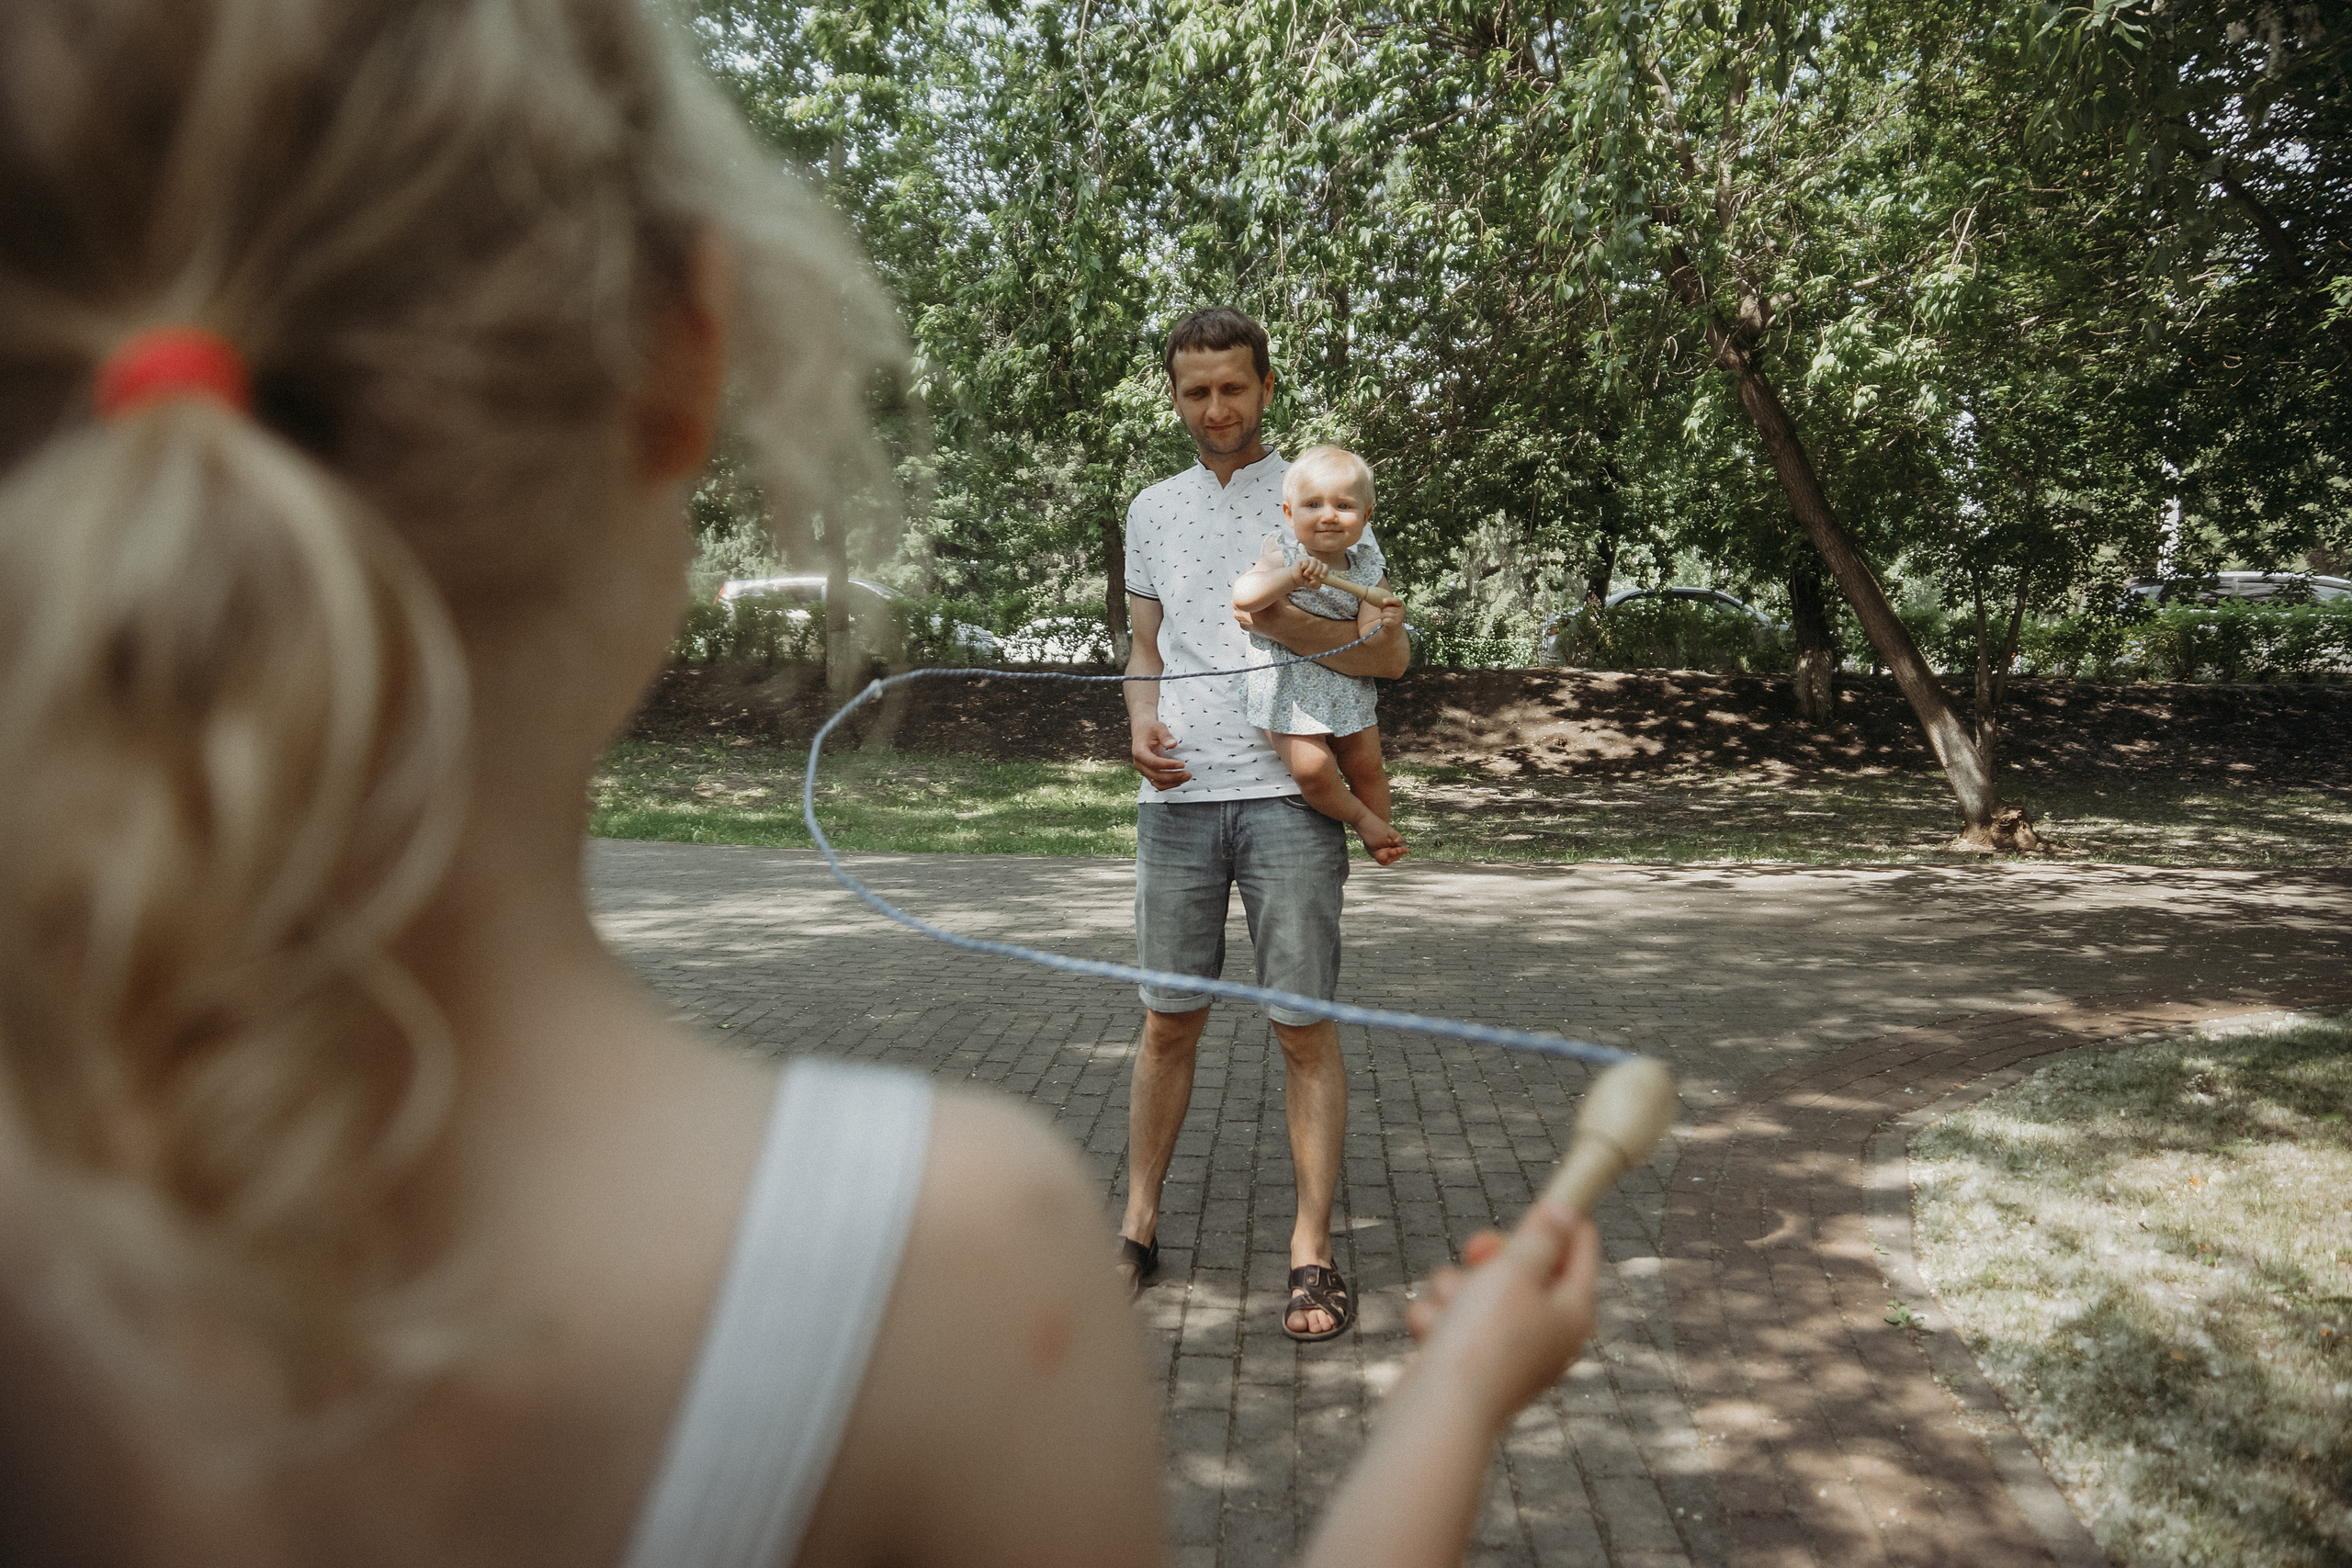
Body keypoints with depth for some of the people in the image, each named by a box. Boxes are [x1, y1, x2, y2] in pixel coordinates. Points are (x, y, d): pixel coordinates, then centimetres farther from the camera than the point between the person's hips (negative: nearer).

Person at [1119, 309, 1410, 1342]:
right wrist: (1141, 722, 2)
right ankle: (1138, 1226, 20)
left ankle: (1311, 1254, 7)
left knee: (1305, 1026, -2)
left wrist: (1291, 624, -20)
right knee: (1168, 1021, 8)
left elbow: (1389, 651, -2)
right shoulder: (1153, 511, 16)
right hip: (1177, 797, 3)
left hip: (1289, 797, -3)